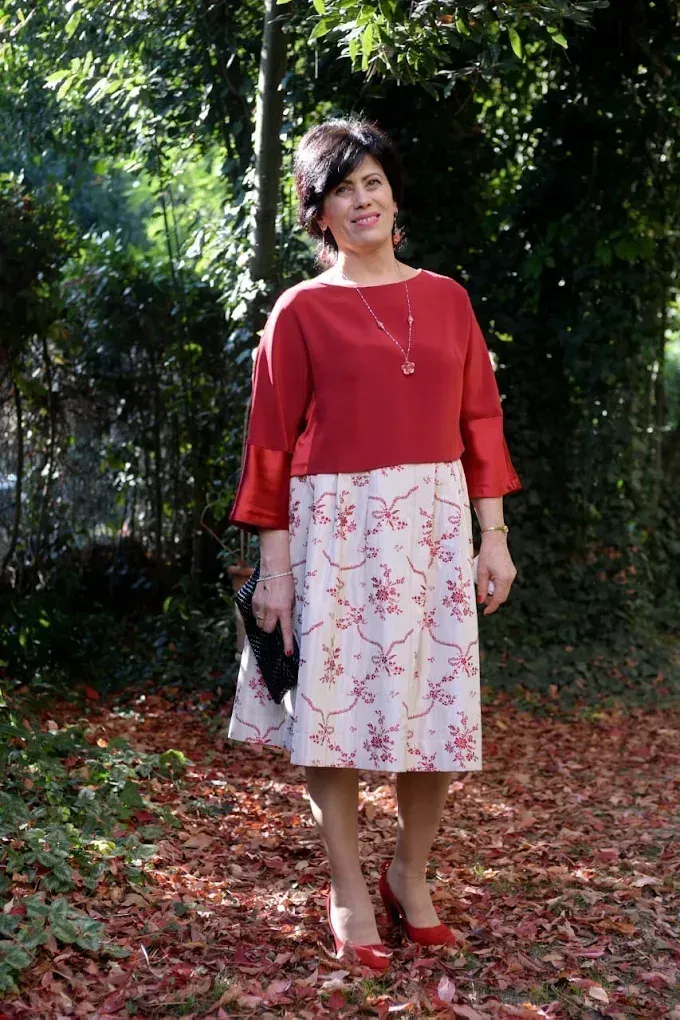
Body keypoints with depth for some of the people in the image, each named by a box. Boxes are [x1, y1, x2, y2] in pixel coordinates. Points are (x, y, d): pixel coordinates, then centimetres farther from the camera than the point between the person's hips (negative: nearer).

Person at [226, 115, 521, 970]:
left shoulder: (445, 298, 10)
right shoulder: (301, 310, 0)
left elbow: (478, 419, 10)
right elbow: (271, 441, -1)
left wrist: (493, 534, 3)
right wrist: (274, 564, -5)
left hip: (434, 525, 3)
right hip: (335, 526, -3)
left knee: (438, 705, 5)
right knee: (334, 704, 1)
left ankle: (410, 873, 26)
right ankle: (349, 892, 16)